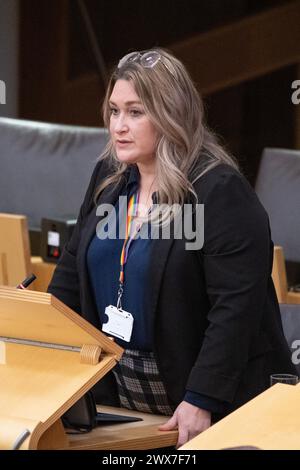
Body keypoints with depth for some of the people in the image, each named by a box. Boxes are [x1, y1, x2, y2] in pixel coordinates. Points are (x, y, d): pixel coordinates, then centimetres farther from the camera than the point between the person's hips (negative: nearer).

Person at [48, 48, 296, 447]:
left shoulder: (219, 191, -17)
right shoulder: (109, 176, 6)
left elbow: (236, 306, -22)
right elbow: (73, 269, 12)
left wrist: (202, 400, -26)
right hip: (116, 388, 7)